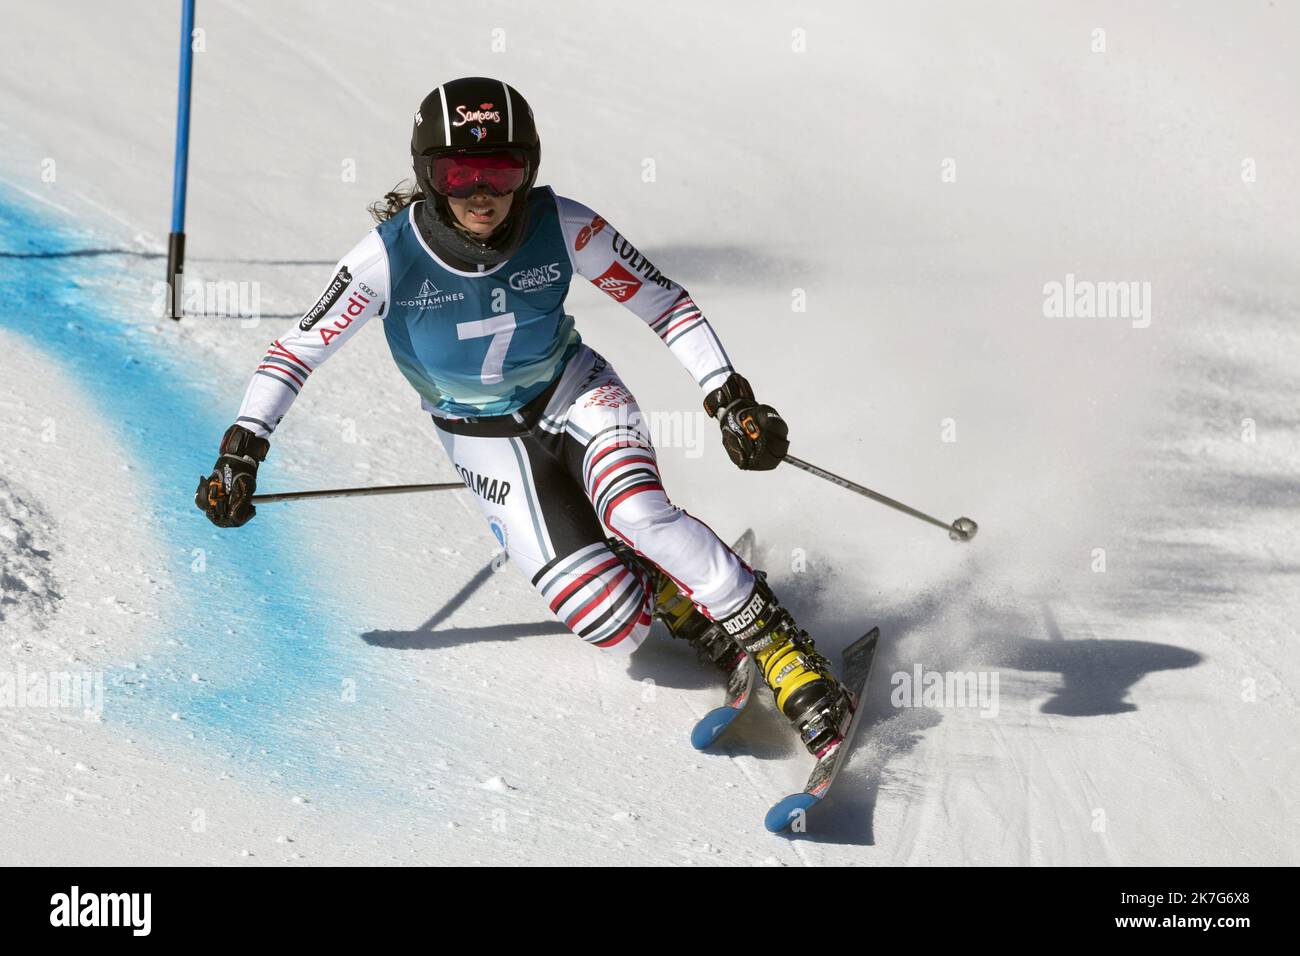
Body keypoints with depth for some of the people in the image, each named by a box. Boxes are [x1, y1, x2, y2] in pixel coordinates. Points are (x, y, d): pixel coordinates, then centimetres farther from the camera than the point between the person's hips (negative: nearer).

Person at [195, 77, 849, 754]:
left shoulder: (562, 228, -23)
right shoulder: (390, 257, -24)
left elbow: (664, 302, -11)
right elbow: (297, 350, -13)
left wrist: (731, 398, -20)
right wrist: (240, 453, -20)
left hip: (574, 393, 0)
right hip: (486, 440, 0)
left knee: (633, 511, -34)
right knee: (612, 623, -19)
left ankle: (774, 642, -16)